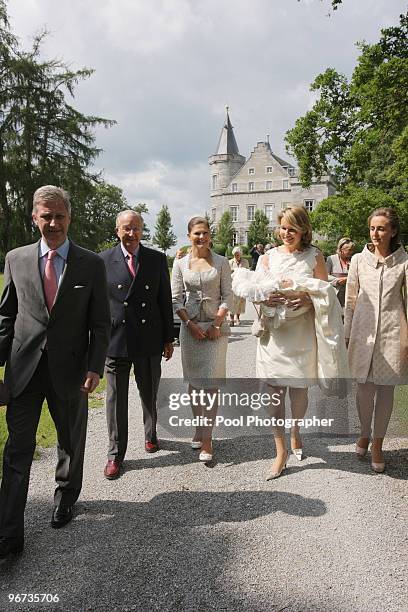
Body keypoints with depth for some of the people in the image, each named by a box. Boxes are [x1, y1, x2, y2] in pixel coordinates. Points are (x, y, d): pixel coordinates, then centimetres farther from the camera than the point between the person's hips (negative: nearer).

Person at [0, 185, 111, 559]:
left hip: (69, 370, 0)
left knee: (71, 444, 17)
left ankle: (66, 498, 41)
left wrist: (95, 368, -10)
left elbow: (100, 323, -2)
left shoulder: (91, 264, -3)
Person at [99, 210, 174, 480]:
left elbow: (165, 301, 4)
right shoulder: (103, 260, -1)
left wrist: (168, 338, 4)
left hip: (149, 340, 1)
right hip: (115, 340, -1)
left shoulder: (157, 259, 2)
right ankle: (116, 454, 23)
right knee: (116, 398, 8)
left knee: (150, 394, 16)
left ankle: (151, 435, 42)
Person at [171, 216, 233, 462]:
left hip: (216, 326, -2)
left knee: (210, 383, -5)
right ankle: (200, 426, 26)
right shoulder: (180, 264, 5)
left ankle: (207, 439, -1)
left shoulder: (221, 262, 2)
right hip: (190, 326, 2)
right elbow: (176, 299, 3)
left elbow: (228, 296, 0)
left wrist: (217, 323, -9)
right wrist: (190, 324, -8)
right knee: (193, 381, 9)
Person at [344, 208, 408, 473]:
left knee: (386, 389, 8)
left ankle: (378, 444, 23)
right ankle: (365, 434, 32)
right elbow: (350, 300, 6)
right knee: (364, 387, 8)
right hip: (363, 330, 1)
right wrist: (347, 334, 6)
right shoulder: (359, 260, 3)